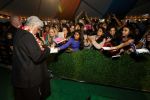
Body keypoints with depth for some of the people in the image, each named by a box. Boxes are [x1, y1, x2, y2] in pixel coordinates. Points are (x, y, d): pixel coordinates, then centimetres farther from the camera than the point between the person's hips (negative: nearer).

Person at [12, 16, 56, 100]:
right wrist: (47, 49, -11)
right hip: (29, 78, -9)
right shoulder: (28, 36, -23)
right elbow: (37, 57, -26)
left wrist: (39, 48, 3)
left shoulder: (19, 34, 7)